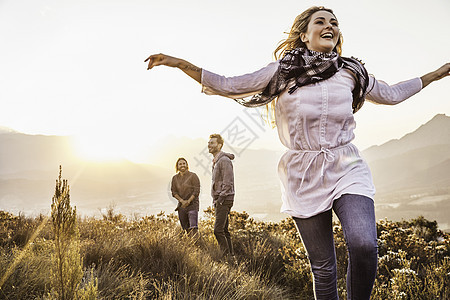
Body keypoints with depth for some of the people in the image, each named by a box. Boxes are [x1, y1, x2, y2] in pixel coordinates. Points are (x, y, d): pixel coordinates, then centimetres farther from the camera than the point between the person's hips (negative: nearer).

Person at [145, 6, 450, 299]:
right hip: (304, 178, -1)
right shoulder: (282, 71, 2)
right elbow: (227, 86, 2)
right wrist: (180, 63, -3)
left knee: (364, 245, -24)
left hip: (347, 170, 1)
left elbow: (391, 94, 25)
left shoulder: (350, 72, 9)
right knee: (323, 268, 5)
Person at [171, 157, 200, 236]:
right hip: (181, 205, 5)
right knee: (185, 228, 8)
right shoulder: (175, 178, 9)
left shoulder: (193, 176, -4)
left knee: (193, 228, -15)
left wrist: (188, 201, -15)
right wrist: (182, 201, -11)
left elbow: (196, 191, -8)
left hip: (192, 204, -5)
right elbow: (174, 192, 4)